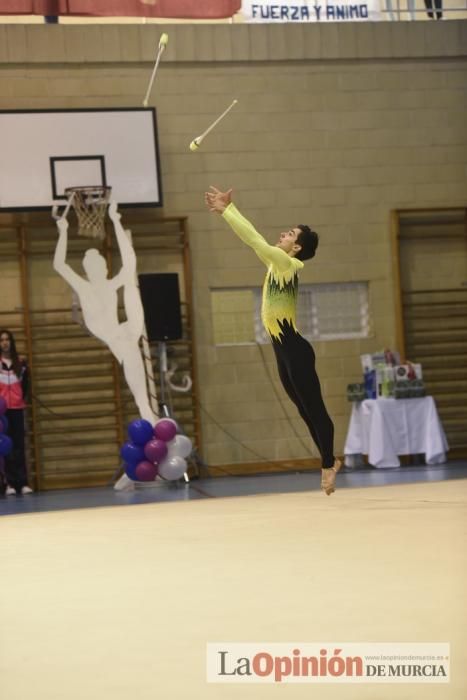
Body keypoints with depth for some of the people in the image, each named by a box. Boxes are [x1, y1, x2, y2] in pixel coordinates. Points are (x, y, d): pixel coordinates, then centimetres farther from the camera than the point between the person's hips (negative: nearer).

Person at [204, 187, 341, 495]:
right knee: (308, 411, 14)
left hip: (295, 350, -9)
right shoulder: (277, 264, 12)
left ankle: (328, 464, 3)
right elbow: (253, 239, 17)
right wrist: (228, 210, 13)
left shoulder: (287, 264, -10)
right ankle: (330, 462, 23)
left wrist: (227, 210, -9)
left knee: (315, 410, -2)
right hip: (284, 351, 9)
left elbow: (255, 240, -14)